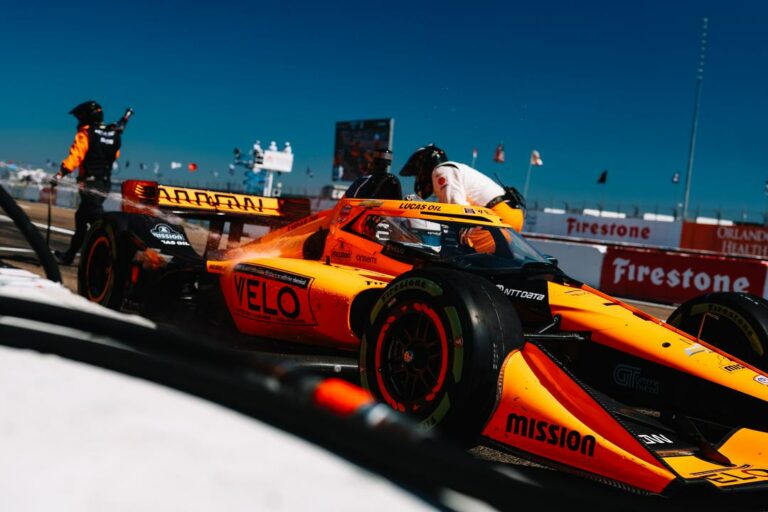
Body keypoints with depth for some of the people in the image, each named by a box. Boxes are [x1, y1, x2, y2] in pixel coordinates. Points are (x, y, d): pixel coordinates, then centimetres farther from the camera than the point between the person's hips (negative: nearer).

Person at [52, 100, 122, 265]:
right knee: (81, 217, 18)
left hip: (90, 182, -8)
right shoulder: (113, 134, 9)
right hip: (105, 183, 8)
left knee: (98, 219, -12)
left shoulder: (86, 134, -10)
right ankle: (70, 255, 26)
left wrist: (61, 173, -25)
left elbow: (75, 155, -21)